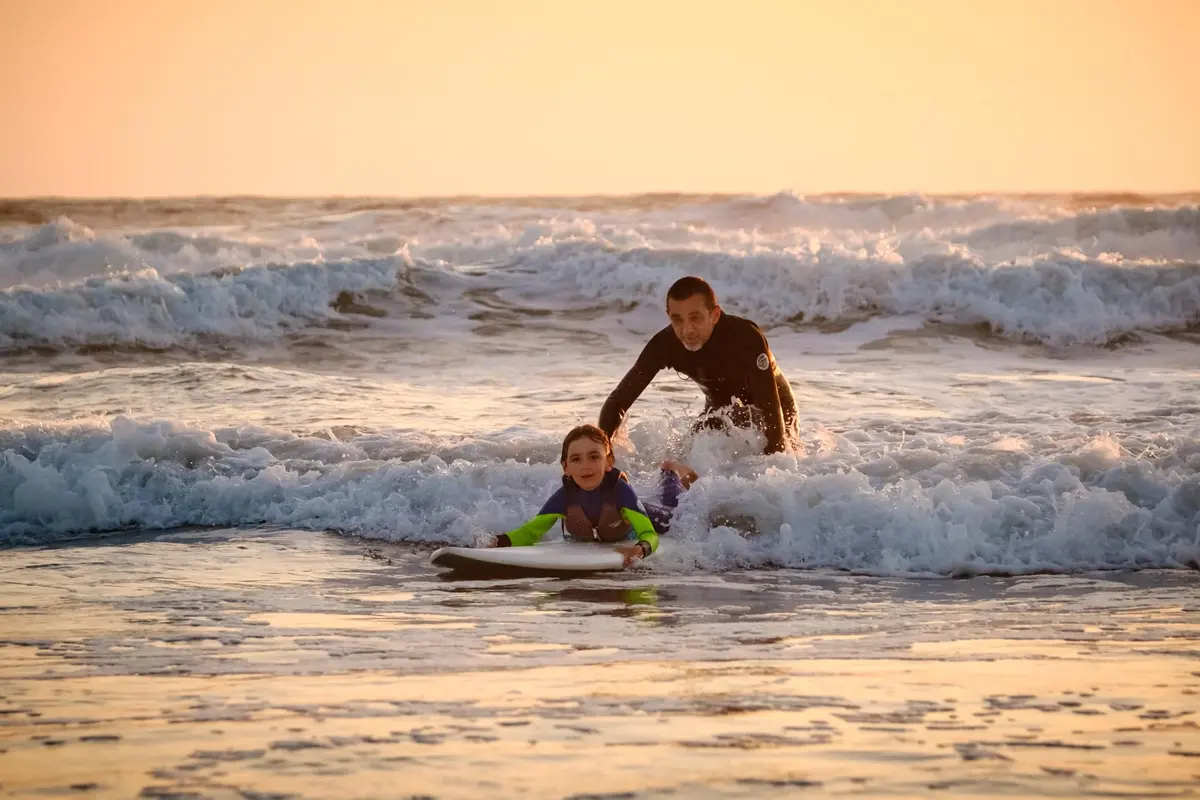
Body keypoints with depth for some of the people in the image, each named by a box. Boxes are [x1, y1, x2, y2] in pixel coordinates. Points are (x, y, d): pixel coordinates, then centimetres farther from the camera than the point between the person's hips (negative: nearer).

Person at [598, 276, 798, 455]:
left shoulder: (746, 337, -39)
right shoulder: (665, 343, -26)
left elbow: (770, 407, -41)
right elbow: (619, 399, -23)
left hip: (769, 413, -3)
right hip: (720, 409, 3)